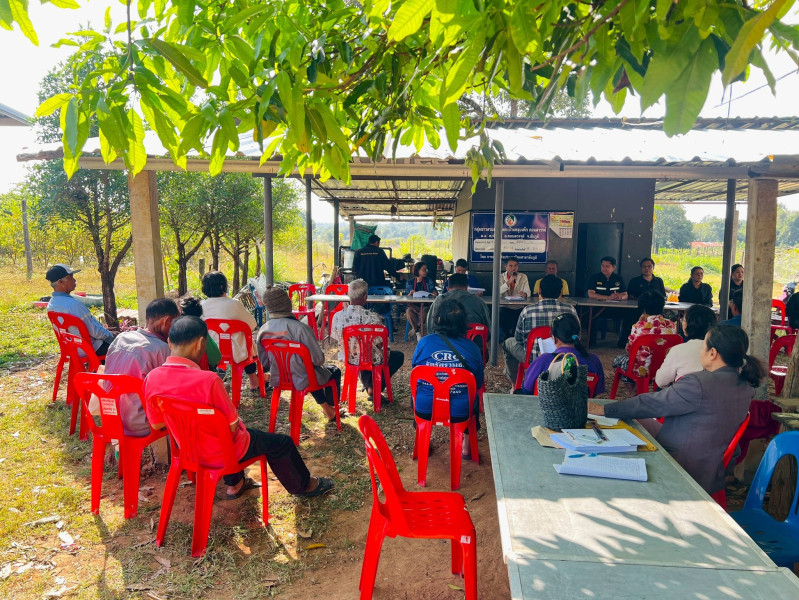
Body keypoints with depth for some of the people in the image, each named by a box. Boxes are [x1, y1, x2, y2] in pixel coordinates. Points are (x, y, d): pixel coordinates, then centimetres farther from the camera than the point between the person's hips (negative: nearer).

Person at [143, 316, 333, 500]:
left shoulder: (152, 378, -15)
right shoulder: (208, 380, -33)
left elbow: (156, 424, -1)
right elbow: (232, 425, -22)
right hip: (221, 453, -6)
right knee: (282, 443, 15)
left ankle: (235, 484, 45)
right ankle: (303, 485, 37)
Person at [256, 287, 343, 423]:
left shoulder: (263, 330, -9)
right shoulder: (300, 328, -28)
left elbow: (264, 362, 2)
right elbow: (318, 358, -23)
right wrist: (319, 361, 2)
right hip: (302, 380, -6)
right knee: (334, 371, 23)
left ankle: (325, 408, 42)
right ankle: (332, 412, 36)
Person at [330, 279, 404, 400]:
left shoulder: (337, 316, -16)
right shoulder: (373, 318, -28)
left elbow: (336, 338, 0)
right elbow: (380, 345, -18)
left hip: (347, 358, 5)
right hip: (371, 361, -5)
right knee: (399, 356, 23)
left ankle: (368, 385, 43)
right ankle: (374, 388, 16)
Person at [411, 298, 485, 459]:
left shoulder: (424, 343, -11)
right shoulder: (472, 348, -11)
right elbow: (478, 384, 1)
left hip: (425, 410, 0)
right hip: (460, 413, 0)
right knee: (474, 396, 34)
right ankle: (466, 447, 43)